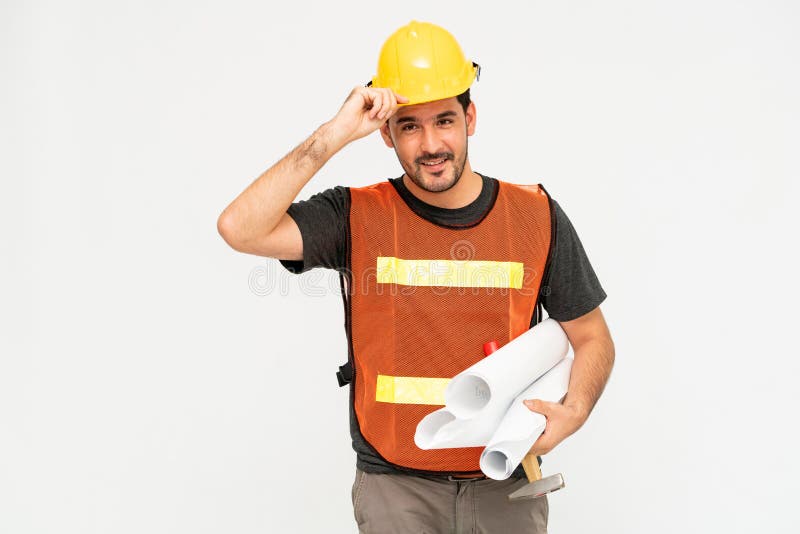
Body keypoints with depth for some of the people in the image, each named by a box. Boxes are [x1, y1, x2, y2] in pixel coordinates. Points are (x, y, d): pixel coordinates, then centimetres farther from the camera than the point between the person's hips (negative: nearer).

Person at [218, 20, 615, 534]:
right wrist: (334, 135, -21)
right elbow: (241, 229, -21)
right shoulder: (357, 217, -5)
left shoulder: (536, 216, -1)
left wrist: (573, 413, -14)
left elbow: (592, 339, 6)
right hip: (395, 484, -1)